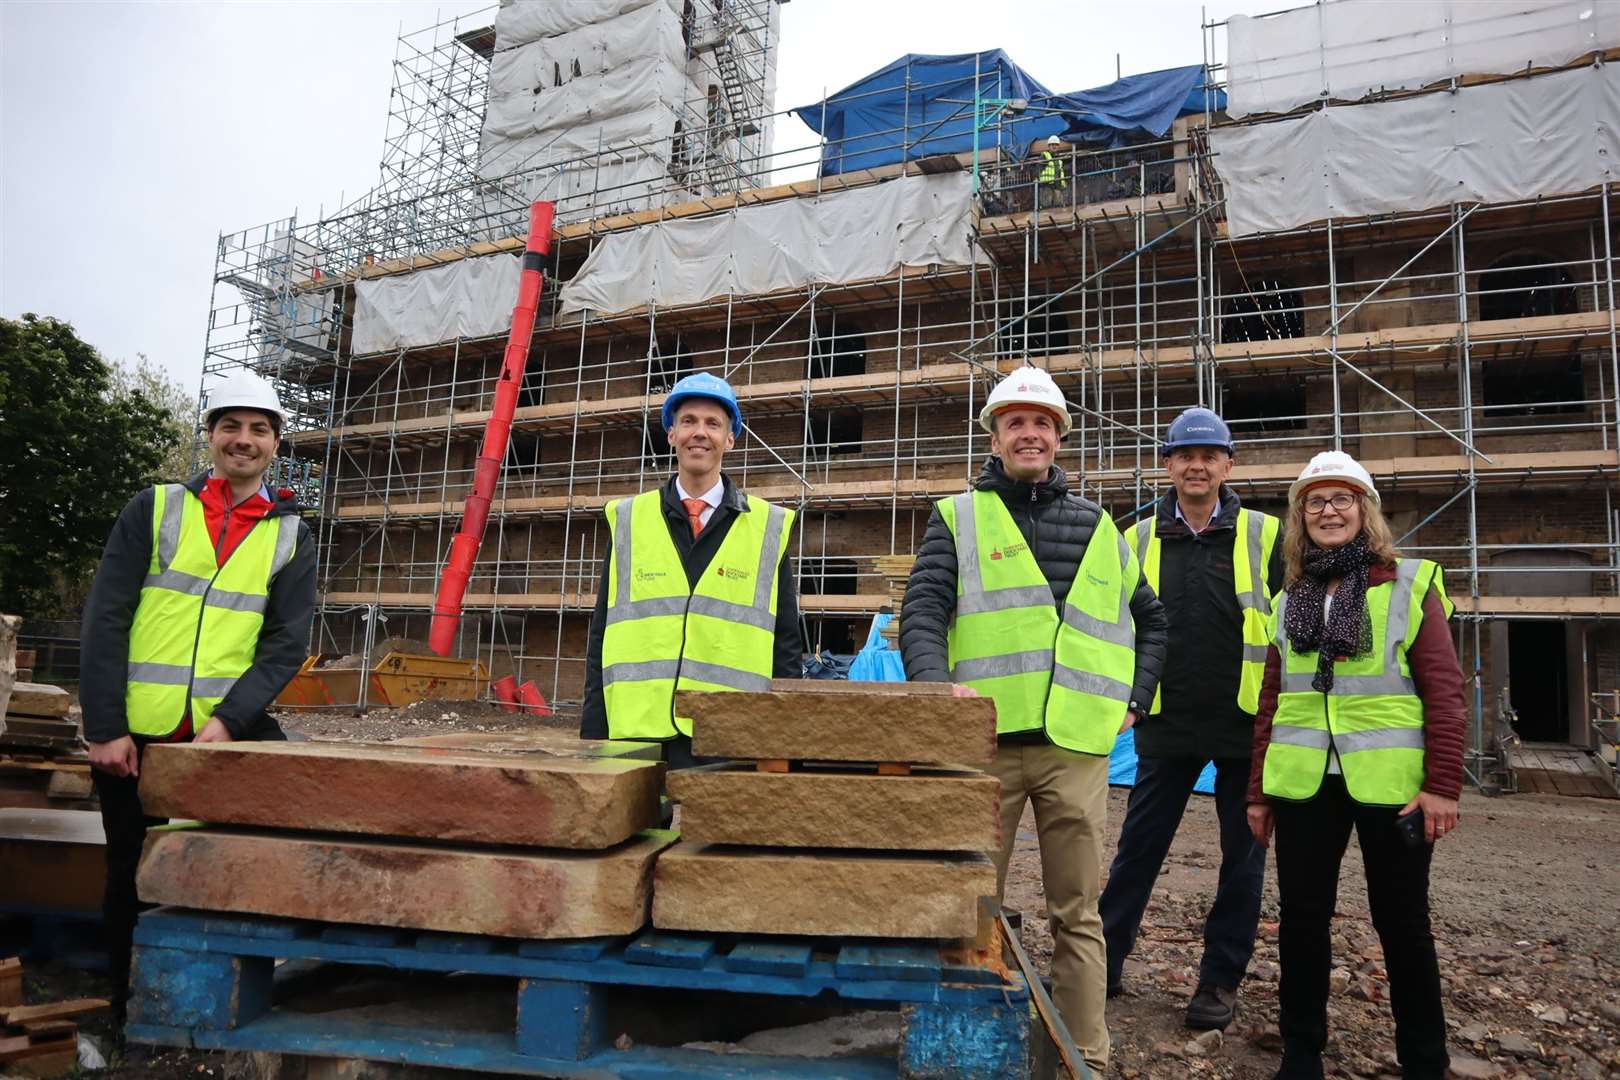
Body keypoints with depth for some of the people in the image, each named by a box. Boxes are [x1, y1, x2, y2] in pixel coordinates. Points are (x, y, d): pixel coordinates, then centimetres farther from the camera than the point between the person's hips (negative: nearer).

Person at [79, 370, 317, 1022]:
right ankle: (130, 1013, 33)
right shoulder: (157, 508, 3)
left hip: (228, 730, 0)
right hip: (136, 733, 0)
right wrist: (105, 728, -9)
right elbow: (105, 620, -3)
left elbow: (287, 642, -2)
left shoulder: (290, 536, 5)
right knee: (133, 877, 9)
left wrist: (227, 721, -15)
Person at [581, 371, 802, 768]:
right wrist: (592, 734, 6)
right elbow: (602, 635, 11)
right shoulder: (627, 521, 10)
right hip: (636, 732, 1)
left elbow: (786, 645, 7)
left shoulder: (768, 528, 7)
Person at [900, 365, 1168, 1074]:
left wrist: (1133, 699, 13)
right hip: (984, 741, -2)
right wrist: (937, 682, -23)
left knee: (1077, 913, 9)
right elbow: (922, 611, -5)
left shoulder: (1098, 528, 16)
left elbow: (1150, 620, 25)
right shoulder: (958, 517, 7)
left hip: (1076, 747, 2)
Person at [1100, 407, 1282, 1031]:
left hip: (1247, 723, -1)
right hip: (1167, 723, 1)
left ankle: (1221, 978, 25)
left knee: (1242, 854, 10)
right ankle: (1103, 961, 20)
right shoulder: (1140, 540, 5)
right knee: (1139, 846, 7)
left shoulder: (1264, 535, 1)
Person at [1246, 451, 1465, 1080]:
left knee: (1401, 922, 9)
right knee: (1302, 917, 8)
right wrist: (1258, 790, 9)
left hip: (1389, 781, -3)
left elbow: (1443, 690, -5)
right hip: (1303, 784, 3)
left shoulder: (1410, 584, 0)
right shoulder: (1288, 601, 11)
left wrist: (1442, 784, -12)